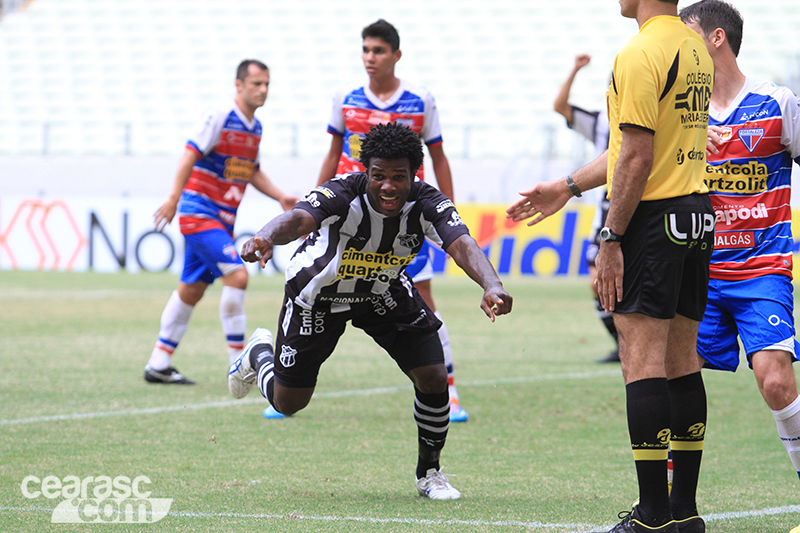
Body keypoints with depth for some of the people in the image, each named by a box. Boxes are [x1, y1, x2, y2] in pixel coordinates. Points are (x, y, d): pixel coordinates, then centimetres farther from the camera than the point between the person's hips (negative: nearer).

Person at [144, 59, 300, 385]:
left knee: (192, 290, 11)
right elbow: (190, 156, -20)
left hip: (222, 220, 9)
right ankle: (238, 364, -15)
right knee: (236, 275, -19)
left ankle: (158, 365, 18)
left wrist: (280, 197, 12)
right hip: (199, 211, -9)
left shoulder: (255, 128, 12)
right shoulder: (219, 118, -14)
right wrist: (174, 198, -28)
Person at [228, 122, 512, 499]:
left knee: (433, 378, -12)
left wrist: (491, 286, -66)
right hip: (319, 294, -2)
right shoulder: (343, 195, -37)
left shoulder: (427, 204, -29)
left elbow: (462, 245, -45)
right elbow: (299, 218, -55)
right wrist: (266, 237, -79)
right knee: (287, 403, 6)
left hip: (386, 292, 2)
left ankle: (429, 472, 14)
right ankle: (260, 354, 44)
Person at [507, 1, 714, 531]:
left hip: (652, 216, -9)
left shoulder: (640, 54, -15)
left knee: (643, 361, -7)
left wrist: (611, 239, -13)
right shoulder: (695, 48, 14)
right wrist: (568, 186, 26)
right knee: (682, 361, 11)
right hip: (698, 215, 9)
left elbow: (637, 158, -19)